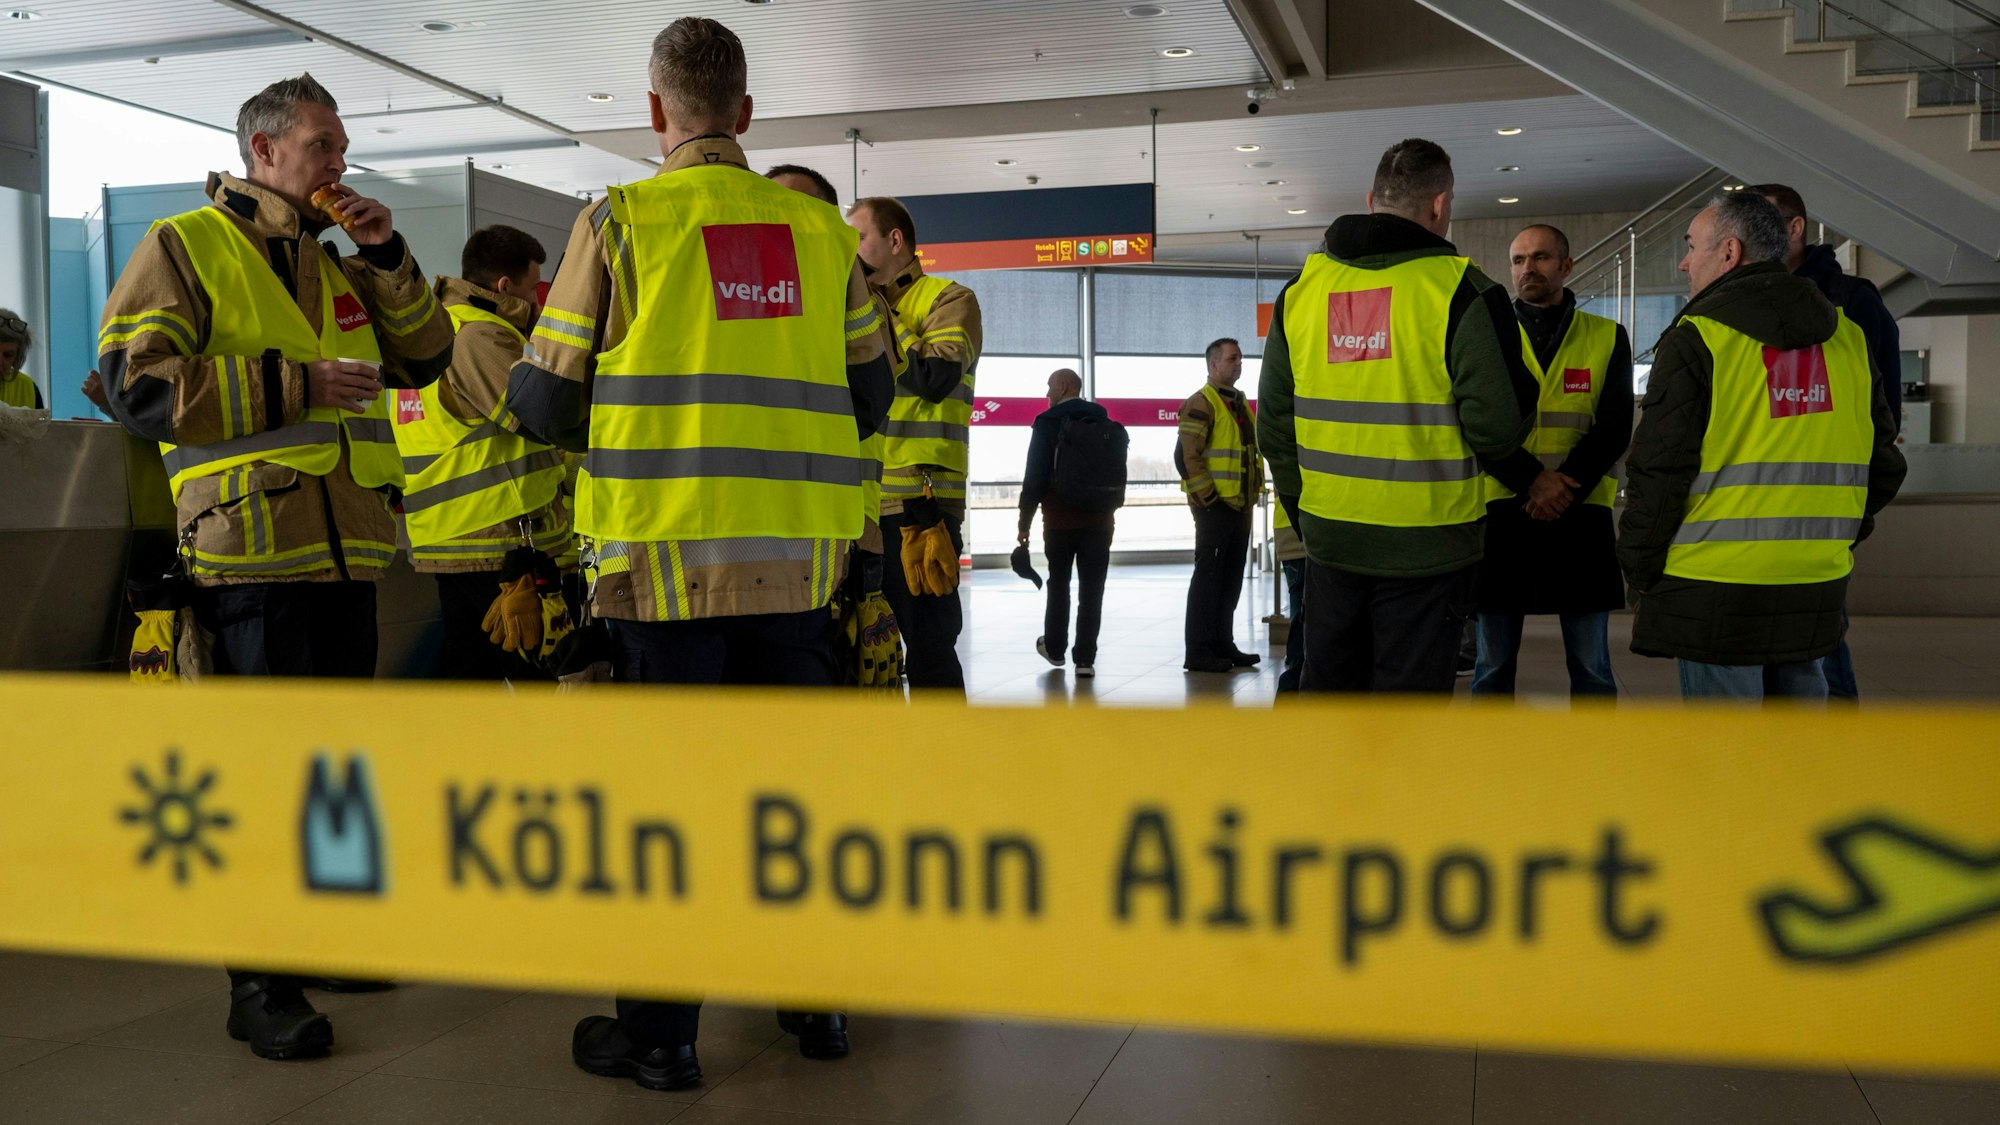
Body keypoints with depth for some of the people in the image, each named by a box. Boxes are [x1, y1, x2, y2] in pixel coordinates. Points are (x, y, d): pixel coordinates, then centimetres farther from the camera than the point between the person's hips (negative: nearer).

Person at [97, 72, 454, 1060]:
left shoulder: (334, 265, 21)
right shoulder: (184, 247, 0)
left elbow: (425, 357, 16)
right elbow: (134, 383, -10)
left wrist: (385, 257, 4)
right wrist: (290, 385, -16)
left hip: (345, 554, 7)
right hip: (253, 554, -7)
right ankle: (258, 984, 6)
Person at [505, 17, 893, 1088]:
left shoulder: (619, 221, -2)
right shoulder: (820, 228, 7)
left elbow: (544, 403, -2)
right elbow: (870, 397, 12)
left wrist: (607, 428, 20)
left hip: (667, 550, -3)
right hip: (794, 555, 3)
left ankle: (659, 1031, 17)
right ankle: (818, 999, 27)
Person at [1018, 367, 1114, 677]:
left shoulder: (1047, 423, -7)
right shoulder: (1105, 422, 7)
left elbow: (1034, 477, -10)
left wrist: (1025, 523, -6)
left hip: (1060, 520, -2)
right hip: (1099, 520, 3)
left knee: (1058, 584, 15)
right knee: (1092, 588, 3)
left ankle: (1055, 648, 27)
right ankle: (1085, 658, 1)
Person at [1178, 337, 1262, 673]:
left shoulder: (1240, 403, 19)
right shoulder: (1201, 403, -10)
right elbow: (1186, 456, -18)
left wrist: (1254, 492, 18)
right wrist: (1206, 498, -18)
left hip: (1240, 505, 9)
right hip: (1215, 506, -9)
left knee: (1231, 578, 12)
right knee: (1208, 576, -6)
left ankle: (1222, 644, 20)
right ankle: (1197, 651, -1)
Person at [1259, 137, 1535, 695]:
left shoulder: (1301, 288, 5)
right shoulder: (1461, 290, -10)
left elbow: (1274, 424, 9)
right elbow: (1498, 425, -15)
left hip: (1329, 539, 5)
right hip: (1426, 544, -4)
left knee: (1327, 685, 18)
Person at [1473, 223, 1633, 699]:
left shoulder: (1607, 337, 9)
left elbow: (1615, 429, 1)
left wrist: (1565, 487, -15)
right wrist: (1532, 480, -17)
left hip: (1581, 514, 0)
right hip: (1501, 511, 0)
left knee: (1591, 666, 5)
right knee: (1493, 663, 6)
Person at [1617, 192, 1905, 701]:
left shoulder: (1696, 340, -10)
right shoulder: (1848, 338, 10)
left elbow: (1658, 473, -12)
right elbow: (1883, 466, 14)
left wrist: (1640, 569, -1)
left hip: (1716, 590, -6)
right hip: (1815, 590, 6)